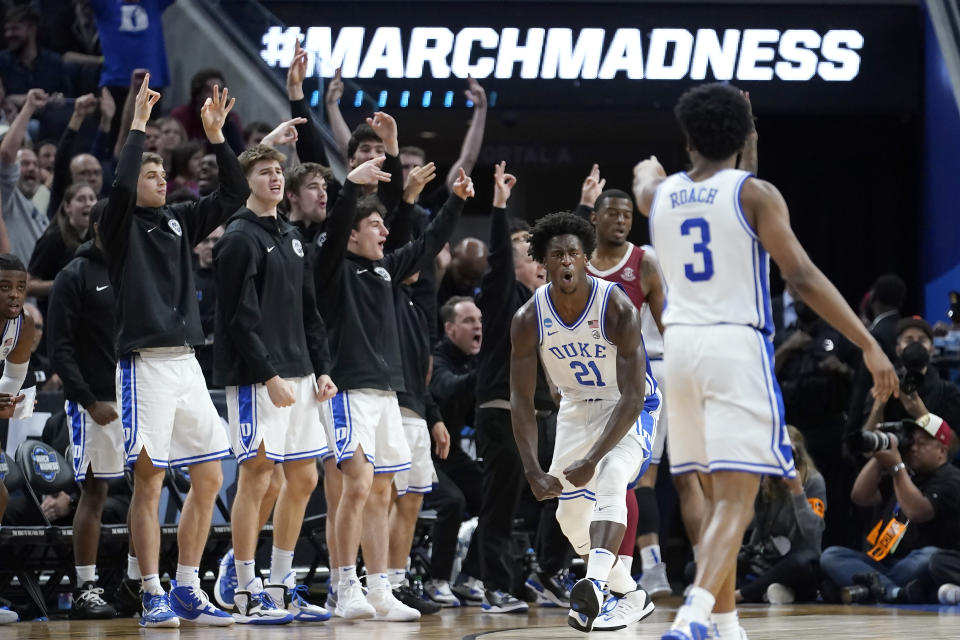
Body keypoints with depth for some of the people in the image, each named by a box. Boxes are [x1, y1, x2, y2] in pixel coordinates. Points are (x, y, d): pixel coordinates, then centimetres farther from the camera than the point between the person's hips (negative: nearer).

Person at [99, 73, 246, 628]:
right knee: (149, 479, -7)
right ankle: (153, 597, -3)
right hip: (147, 363, -7)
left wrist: (216, 137, 4)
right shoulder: (122, 224, -1)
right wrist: (139, 124, -16)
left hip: (187, 362, 7)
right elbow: (121, 183, -21)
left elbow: (234, 195, 13)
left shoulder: (180, 221, 16)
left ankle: (188, 592, 12)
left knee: (209, 478, 5)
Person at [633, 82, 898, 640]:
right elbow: (802, 276, -12)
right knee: (736, 501, -10)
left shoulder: (660, 195, 9)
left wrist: (648, 169, 62)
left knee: (717, 496, 19)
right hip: (737, 347, -5)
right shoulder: (754, 194, -5)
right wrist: (869, 344, -11)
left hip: (681, 344, 5)